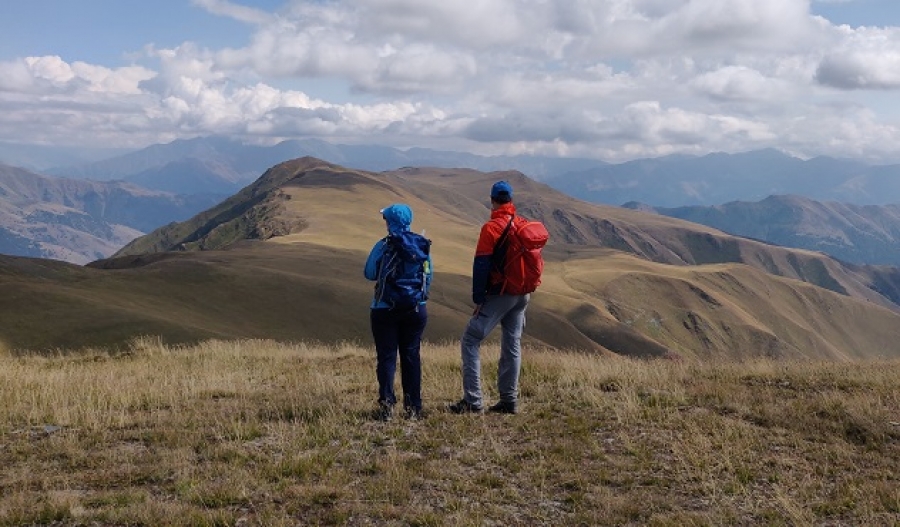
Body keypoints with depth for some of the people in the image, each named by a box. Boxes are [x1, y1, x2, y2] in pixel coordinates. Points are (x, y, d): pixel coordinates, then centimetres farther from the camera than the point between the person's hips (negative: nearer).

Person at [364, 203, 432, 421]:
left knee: (386, 356, 2)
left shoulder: (383, 246, -9)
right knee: (411, 356, 10)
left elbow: (369, 273, -5)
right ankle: (413, 406, 11)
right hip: (416, 309, 3)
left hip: (385, 310, -3)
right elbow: (429, 275, 6)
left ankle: (386, 405, -6)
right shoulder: (422, 245, 1)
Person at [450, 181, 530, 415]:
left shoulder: (491, 228, -12)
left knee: (470, 341, -2)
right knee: (512, 345, 13)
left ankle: (473, 401, -9)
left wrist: (478, 299, -9)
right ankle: (509, 400, 15)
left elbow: (481, 266, -14)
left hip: (499, 294, -7)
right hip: (523, 295, 7)